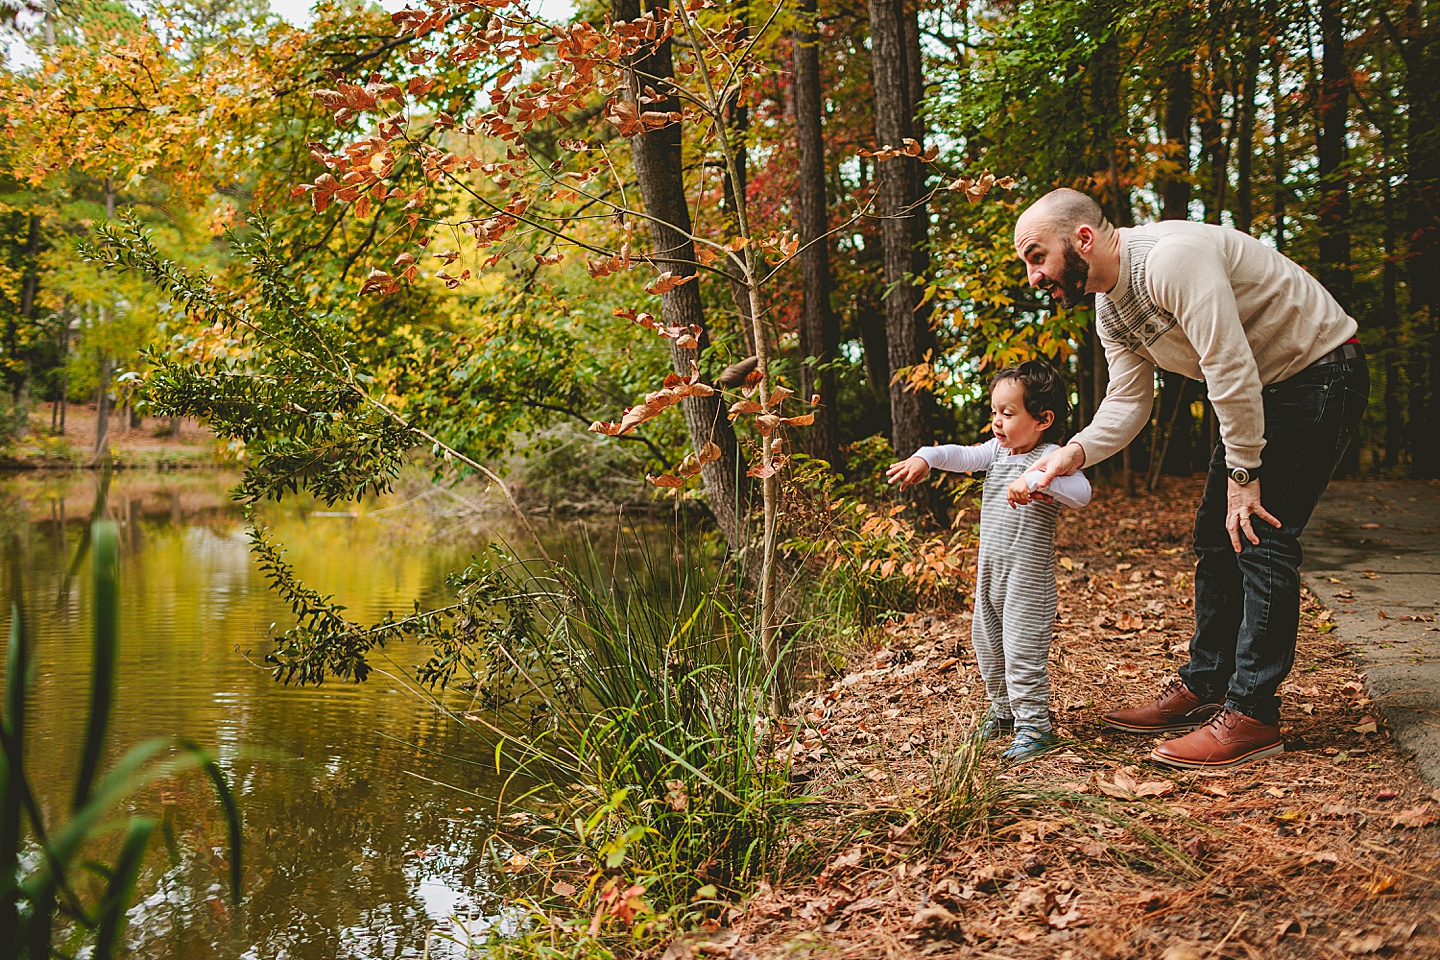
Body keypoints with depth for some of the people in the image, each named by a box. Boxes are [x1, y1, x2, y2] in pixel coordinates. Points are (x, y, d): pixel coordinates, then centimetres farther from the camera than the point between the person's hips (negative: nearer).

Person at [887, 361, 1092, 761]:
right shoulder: (997, 451, 6)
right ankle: (1003, 711, 35)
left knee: (1022, 652, -5)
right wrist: (925, 457, -10)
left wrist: (1035, 479, -42)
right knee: (987, 644, 18)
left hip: (1028, 576, -8)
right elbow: (962, 456, 8)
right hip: (990, 572, 8)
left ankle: (1034, 725, 8)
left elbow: (1081, 493, -31)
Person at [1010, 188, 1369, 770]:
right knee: (1217, 540, 9)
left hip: (1320, 370, -9)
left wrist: (1243, 475, -23)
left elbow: (1231, 371, -30)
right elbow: (1127, 402, 2)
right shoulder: (1109, 311, 1)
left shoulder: (1172, 259, -30)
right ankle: (1202, 688, 20)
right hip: (1262, 391, 10)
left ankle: (1252, 715, -11)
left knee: (1260, 536, -15)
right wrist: (1074, 454, -16)